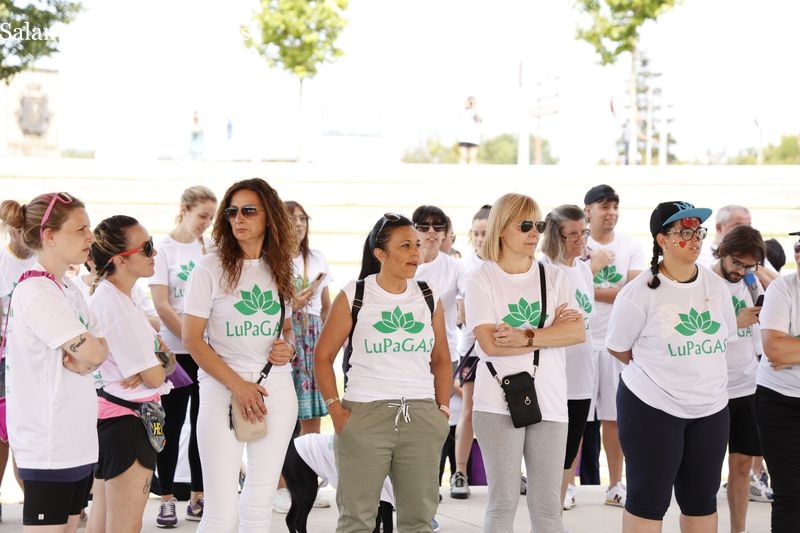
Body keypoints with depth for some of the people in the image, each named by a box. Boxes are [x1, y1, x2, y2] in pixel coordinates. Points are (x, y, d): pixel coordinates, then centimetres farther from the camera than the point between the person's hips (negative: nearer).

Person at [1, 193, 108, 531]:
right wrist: (87, 349, 0)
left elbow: (100, 349, 8)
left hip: (78, 439, 9)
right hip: (48, 444, -9)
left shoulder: (68, 289, 12)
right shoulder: (36, 292, -17)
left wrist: (85, 357, -11)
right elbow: (93, 353, -21)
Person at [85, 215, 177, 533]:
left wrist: (156, 365, -12)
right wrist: (155, 369, 3)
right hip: (126, 420, -10)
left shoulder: (117, 298, 11)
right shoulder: (114, 304, -19)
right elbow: (155, 377, -19)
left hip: (112, 418, 10)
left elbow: (167, 360, 9)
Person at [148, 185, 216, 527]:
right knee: (172, 425, 1)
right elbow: (162, 306, -8)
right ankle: (167, 499, 9)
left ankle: (197, 496, 15)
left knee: (203, 424, 7)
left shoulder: (211, 247, 6)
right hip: (176, 349, -3)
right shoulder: (163, 248, -4)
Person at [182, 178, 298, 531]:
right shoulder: (211, 267, -5)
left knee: (260, 504, 10)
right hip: (222, 391, -4)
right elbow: (192, 338, -8)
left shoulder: (279, 270, 9)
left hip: (278, 392, 5)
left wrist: (288, 348, -2)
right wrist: (238, 385, -14)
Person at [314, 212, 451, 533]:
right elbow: (323, 356, 2)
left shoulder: (429, 297, 10)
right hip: (364, 416, -3)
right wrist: (335, 410, -6)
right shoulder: (353, 296, -1)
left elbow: (441, 359, 16)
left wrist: (443, 409, 7)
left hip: (422, 417, 3)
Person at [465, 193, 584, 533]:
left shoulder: (554, 277, 9)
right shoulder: (482, 278, 0)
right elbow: (490, 343, -12)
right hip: (498, 402, -3)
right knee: (503, 503, 0)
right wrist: (551, 331, -7)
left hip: (549, 401, 3)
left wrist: (526, 336, -17)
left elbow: (577, 332, -4)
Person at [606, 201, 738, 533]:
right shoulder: (640, 292, -12)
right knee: (649, 499, 0)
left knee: (702, 498, 11)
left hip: (711, 407, 5)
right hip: (652, 406, -5)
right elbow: (617, 347, -3)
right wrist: (659, 370, 5)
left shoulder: (716, 285, 4)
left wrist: (700, 371, 8)